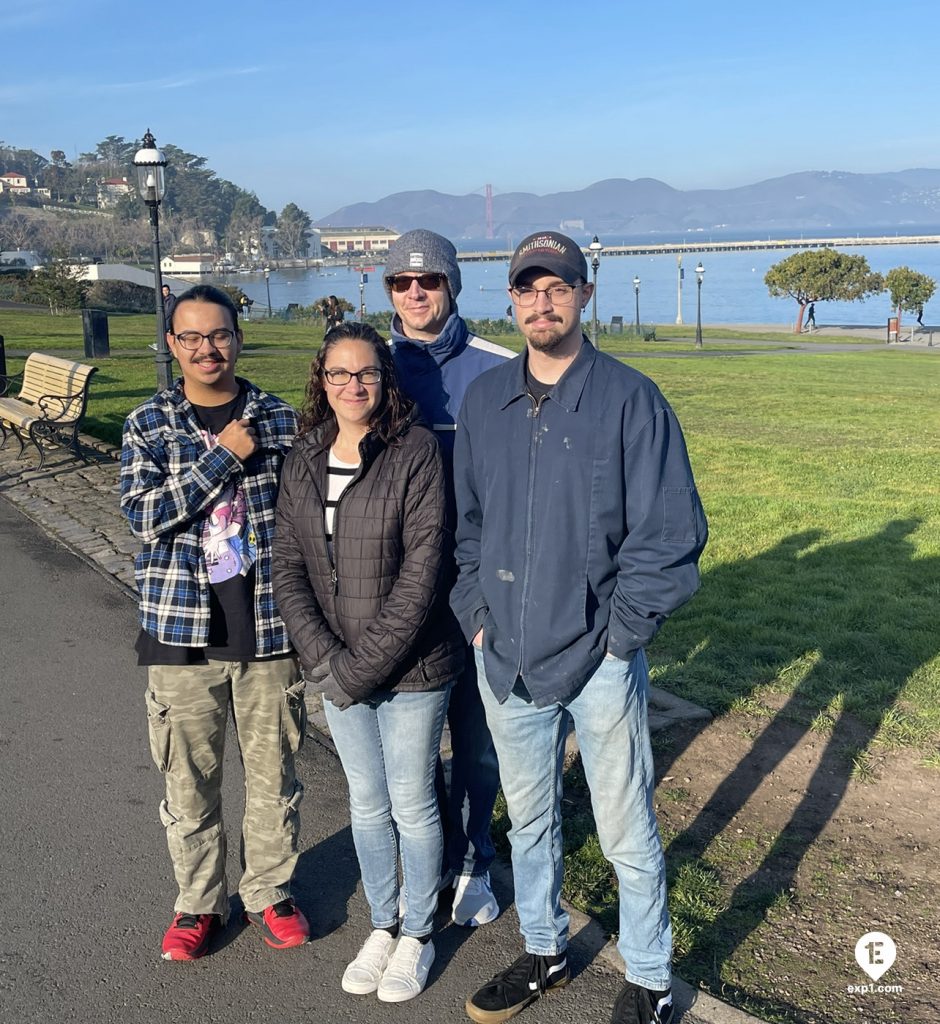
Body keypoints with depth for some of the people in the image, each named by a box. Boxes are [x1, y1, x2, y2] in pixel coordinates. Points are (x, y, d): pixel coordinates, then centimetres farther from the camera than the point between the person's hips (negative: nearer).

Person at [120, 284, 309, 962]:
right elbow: (143, 514, -14)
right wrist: (224, 454, -18)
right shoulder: (148, 424, 0)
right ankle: (199, 901, 33)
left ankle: (269, 892, 34)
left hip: (268, 627, 1)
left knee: (273, 772, 12)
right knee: (189, 778, 12)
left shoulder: (278, 419, 1)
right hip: (182, 629, 0)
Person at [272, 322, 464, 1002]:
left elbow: (422, 572, -18)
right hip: (338, 672, 4)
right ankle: (382, 926, 39)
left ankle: (417, 935, 32)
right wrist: (327, 661, -12)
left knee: (412, 804, 10)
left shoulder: (416, 451, -14)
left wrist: (366, 665, -18)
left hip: (412, 669, -4)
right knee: (366, 803, 18)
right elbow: (289, 571, 0)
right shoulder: (304, 460, 2)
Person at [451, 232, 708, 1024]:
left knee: (626, 831, 7)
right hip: (504, 657, 4)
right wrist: (476, 615, 4)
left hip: (599, 660, -4)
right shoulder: (484, 400, 5)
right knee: (529, 817, 20)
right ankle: (544, 952, 41)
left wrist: (619, 632, -11)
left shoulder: (630, 399, -8)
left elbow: (671, 531, -9)